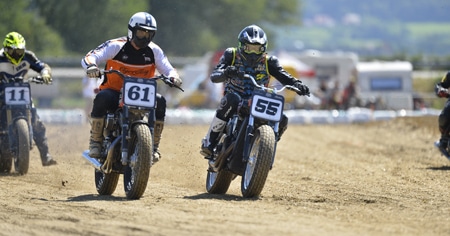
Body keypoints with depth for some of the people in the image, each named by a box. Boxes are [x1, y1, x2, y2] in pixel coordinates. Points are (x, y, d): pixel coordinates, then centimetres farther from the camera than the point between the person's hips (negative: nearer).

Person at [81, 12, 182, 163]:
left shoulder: (154, 51, 3)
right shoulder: (116, 46, -9)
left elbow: (168, 69, 3)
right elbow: (88, 58, -15)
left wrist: (173, 77, -23)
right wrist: (91, 66, -41)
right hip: (114, 92, -3)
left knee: (160, 101, -26)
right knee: (102, 98, -36)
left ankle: (154, 145, -13)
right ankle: (95, 142, -19)